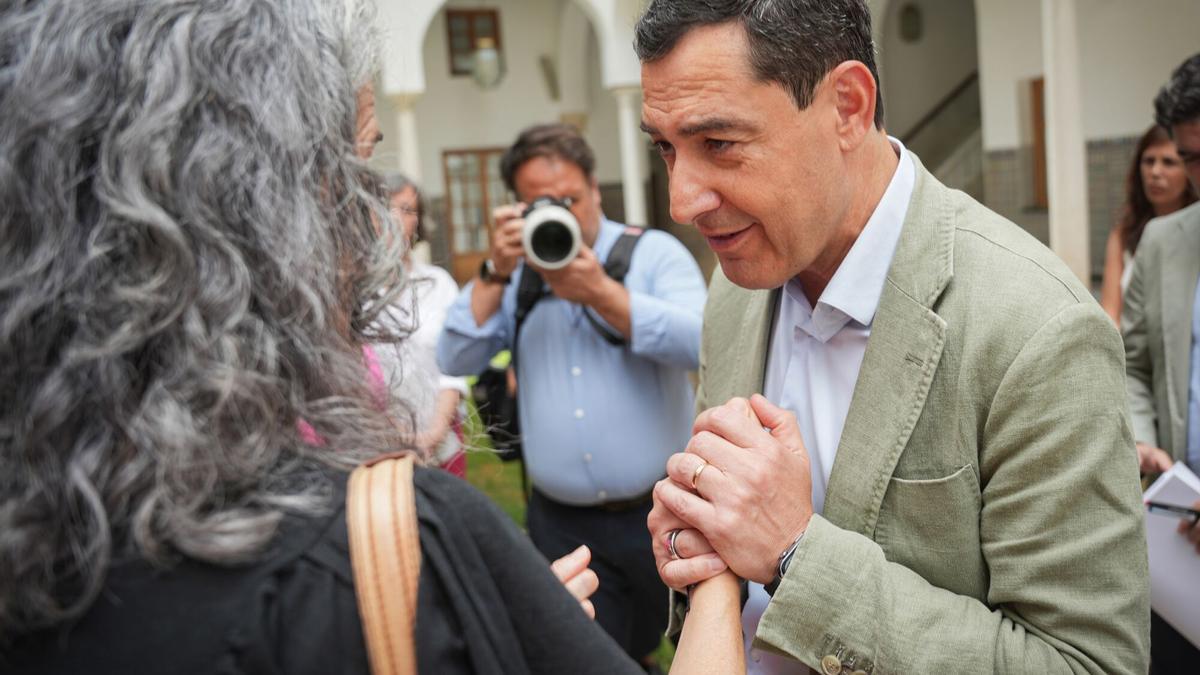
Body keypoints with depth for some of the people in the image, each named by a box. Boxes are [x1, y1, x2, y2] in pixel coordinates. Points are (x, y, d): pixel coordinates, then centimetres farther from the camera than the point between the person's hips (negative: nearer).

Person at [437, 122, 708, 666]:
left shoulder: (653, 253, -1)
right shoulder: (514, 274, 9)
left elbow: (703, 343, -17)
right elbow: (455, 362, -1)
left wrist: (601, 293, -22)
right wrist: (496, 274, -11)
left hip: (663, 512, -2)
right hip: (563, 525, 2)